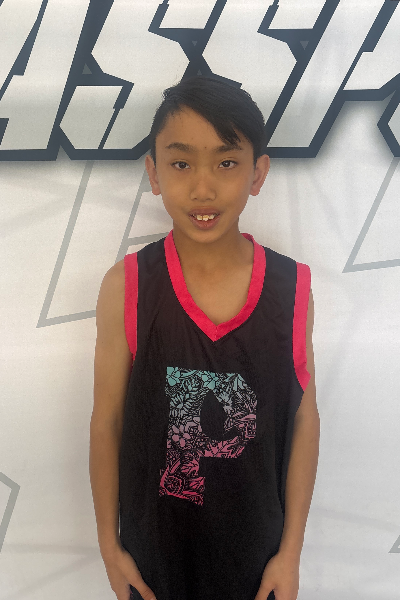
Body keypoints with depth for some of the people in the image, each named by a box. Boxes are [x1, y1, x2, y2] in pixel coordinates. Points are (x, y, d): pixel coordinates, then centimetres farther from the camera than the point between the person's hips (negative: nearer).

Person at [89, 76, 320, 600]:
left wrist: (291, 553, -1)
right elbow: (107, 422, -9)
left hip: (255, 542, 1)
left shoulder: (292, 290, -14)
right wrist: (109, 544, 0)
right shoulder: (125, 288, -17)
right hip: (154, 541, 0)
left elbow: (305, 422, -6)